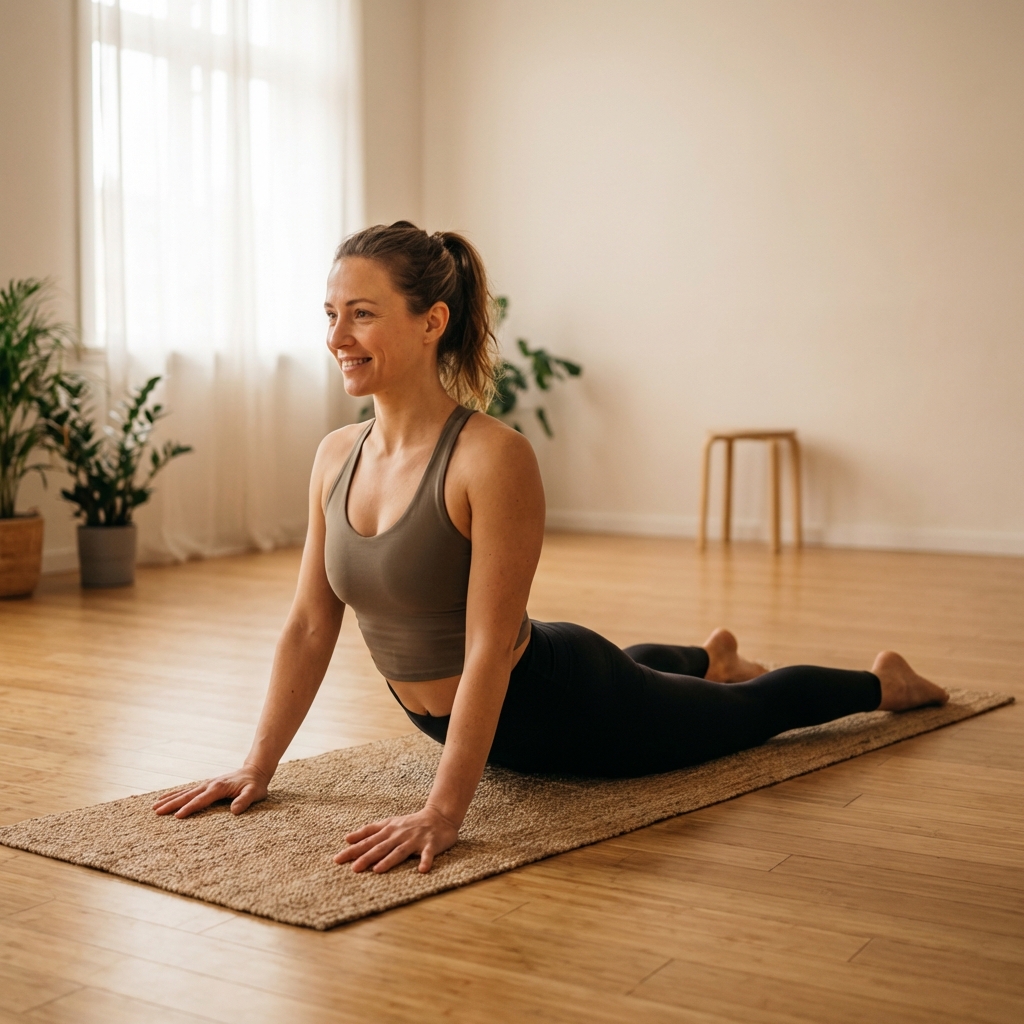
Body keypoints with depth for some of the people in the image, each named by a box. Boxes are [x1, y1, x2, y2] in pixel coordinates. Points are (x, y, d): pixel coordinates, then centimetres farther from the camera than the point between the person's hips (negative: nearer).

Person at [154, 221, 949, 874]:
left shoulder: (494, 457, -33)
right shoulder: (336, 457, -11)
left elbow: (489, 646, -34)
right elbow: (310, 624, -5)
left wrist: (443, 813, -37)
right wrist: (258, 767, -6)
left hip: (563, 707, -7)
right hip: (462, 718, 7)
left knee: (755, 710, 20)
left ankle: (884, 682, 50)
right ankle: (713, 658, 72)